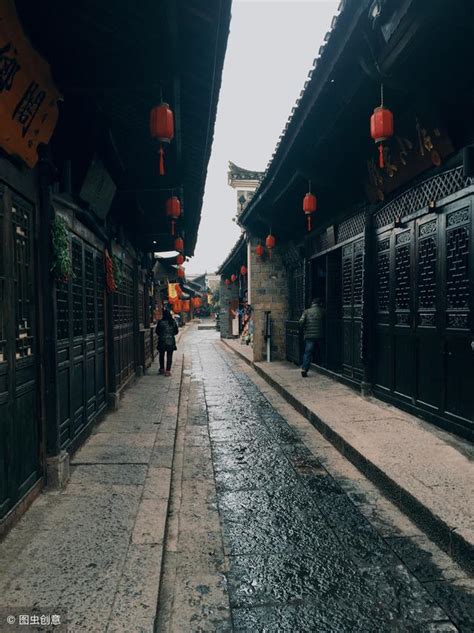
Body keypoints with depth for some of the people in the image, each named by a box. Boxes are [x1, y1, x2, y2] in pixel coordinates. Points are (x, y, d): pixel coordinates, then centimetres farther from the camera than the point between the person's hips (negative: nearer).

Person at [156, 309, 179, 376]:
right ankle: (168, 371, 1)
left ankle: (162, 369, 23)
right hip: (171, 341, 1)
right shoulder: (173, 322, -2)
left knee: (161, 355, 16)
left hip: (162, 341, -1)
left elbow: (157, 332, -3)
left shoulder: (160, 322, -9)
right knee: (169, 356, 4)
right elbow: (176, 332, 6)